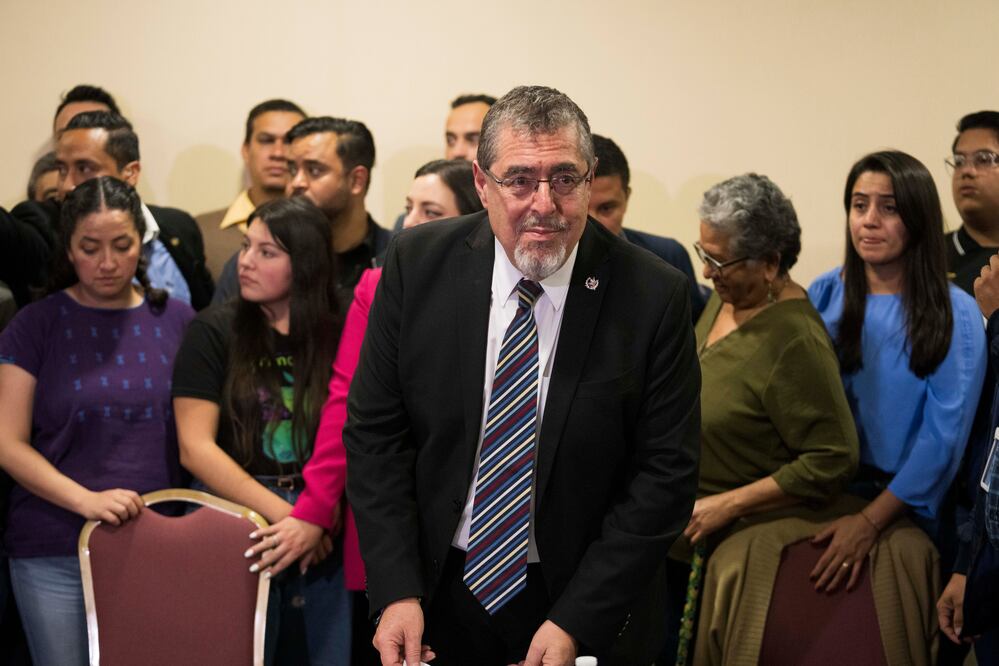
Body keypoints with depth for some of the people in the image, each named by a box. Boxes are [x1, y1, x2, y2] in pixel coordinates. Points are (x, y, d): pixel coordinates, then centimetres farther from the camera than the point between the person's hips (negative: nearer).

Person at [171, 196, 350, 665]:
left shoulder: (339, 338, 3)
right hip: (238, 535, -1)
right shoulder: (215, 332, 0)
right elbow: (196, 449, -7)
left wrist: (317, 520, -19)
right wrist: (284, 515, -12)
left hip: (326, 542, 1)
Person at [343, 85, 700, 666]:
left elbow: (665, 472, -12)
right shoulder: (417, 266, -8)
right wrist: (396, 592, -14)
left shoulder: (654, 296, -14)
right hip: (439, 595, 2)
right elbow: (375, 433, -4)